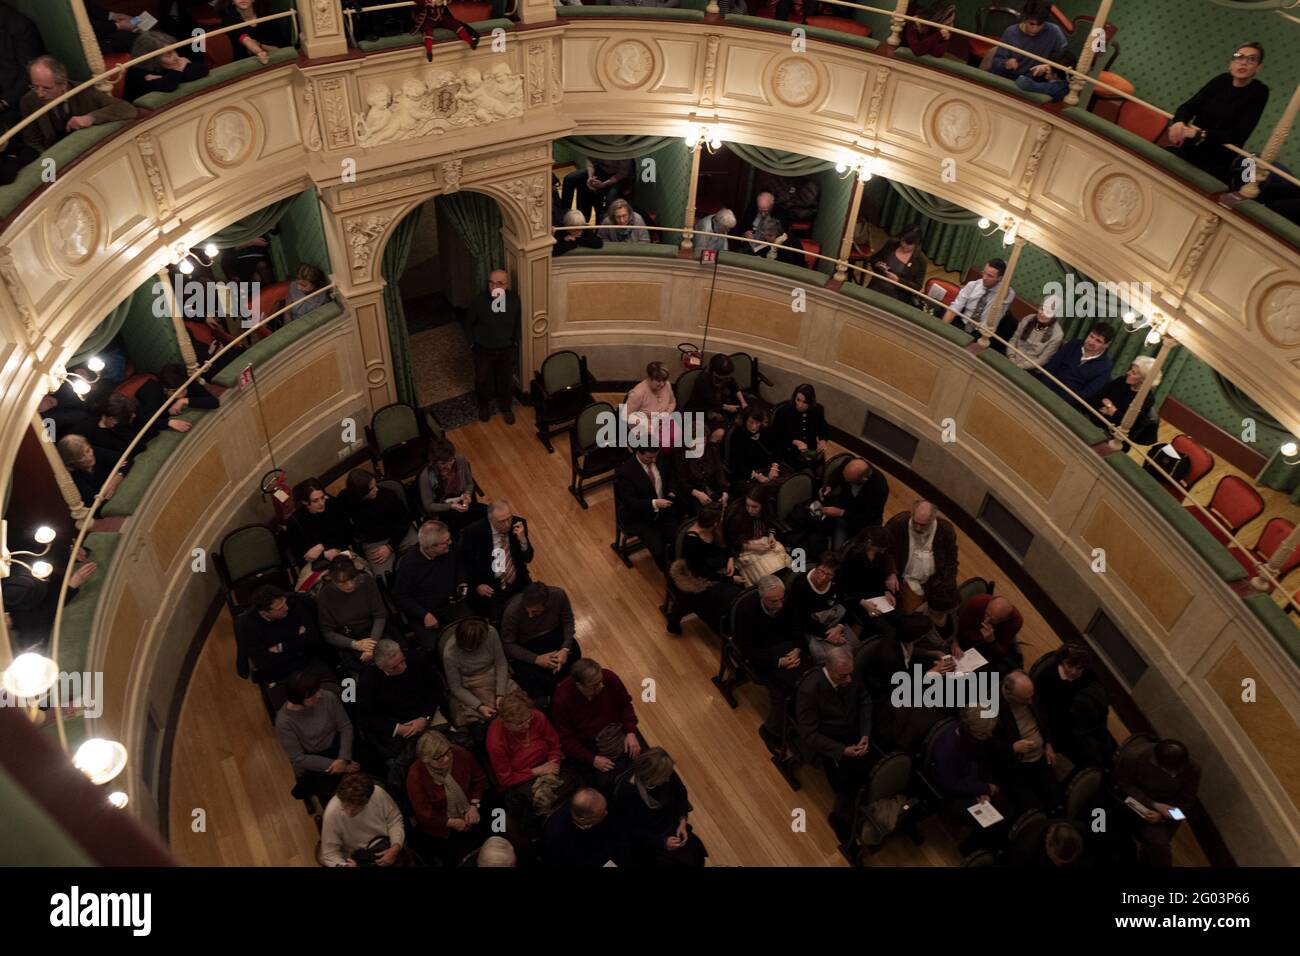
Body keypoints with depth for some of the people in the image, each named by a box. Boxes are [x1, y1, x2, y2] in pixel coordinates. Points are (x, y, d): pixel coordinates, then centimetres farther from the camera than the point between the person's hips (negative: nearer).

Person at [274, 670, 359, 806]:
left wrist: (343, 758, -19)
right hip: (311, 764, -3)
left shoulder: (328, 698, -15)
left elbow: (346, 727, -6)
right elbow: (298, 758, -15)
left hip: (337, 750, 3)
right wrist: (332, 764, -20)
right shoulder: (284, 722, -20)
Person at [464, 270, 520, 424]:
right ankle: (483, 405, 46)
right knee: (482, 379, 17)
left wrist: (515, 341, 6)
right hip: (483, 349, -1)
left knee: (506, 380, 18)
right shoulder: (479, 300, -25)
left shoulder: (514, 299, -19)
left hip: (506, 349, 1)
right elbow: (469, 323, -7)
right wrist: (472, 343, -2)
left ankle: (507, 408, 44)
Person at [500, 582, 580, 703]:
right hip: (524, 647, -3)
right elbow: (507, 644, -16)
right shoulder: (512, 611, -28)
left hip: (554, 636, 3)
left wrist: (565, 649, -18)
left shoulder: (558, 595, -22)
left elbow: (568, 620, -4)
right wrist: (536, 659, -25)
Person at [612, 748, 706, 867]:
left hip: (672, 826, 4)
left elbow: (681, 795, 3)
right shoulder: (625, 794, -29)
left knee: (693, 854, -11)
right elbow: (632, 829, -17)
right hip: (647, 839, -4)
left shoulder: (666, 774, -17)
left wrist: (682, 822, -8)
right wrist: (661, 842, -21)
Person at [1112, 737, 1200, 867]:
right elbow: (1123, 785, -13)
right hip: (1135, 802, 0)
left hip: (1164, 812, 0)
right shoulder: (1133, 755, -26)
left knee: (1157, 844, -23)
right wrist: (1153, 804, -25)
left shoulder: (1192, 769, -19)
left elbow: (1186, 801, -10)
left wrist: (1160, 815, -27)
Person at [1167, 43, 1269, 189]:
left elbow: (1238, 136, -15)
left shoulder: (1259, 92, -6)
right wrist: (1179, 122, -26)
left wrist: (1199, 134, -27)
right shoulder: (1222, 81, 7)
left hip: (1218, 162, -4)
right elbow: (1188, 106, -1)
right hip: (1189, 149, 4)